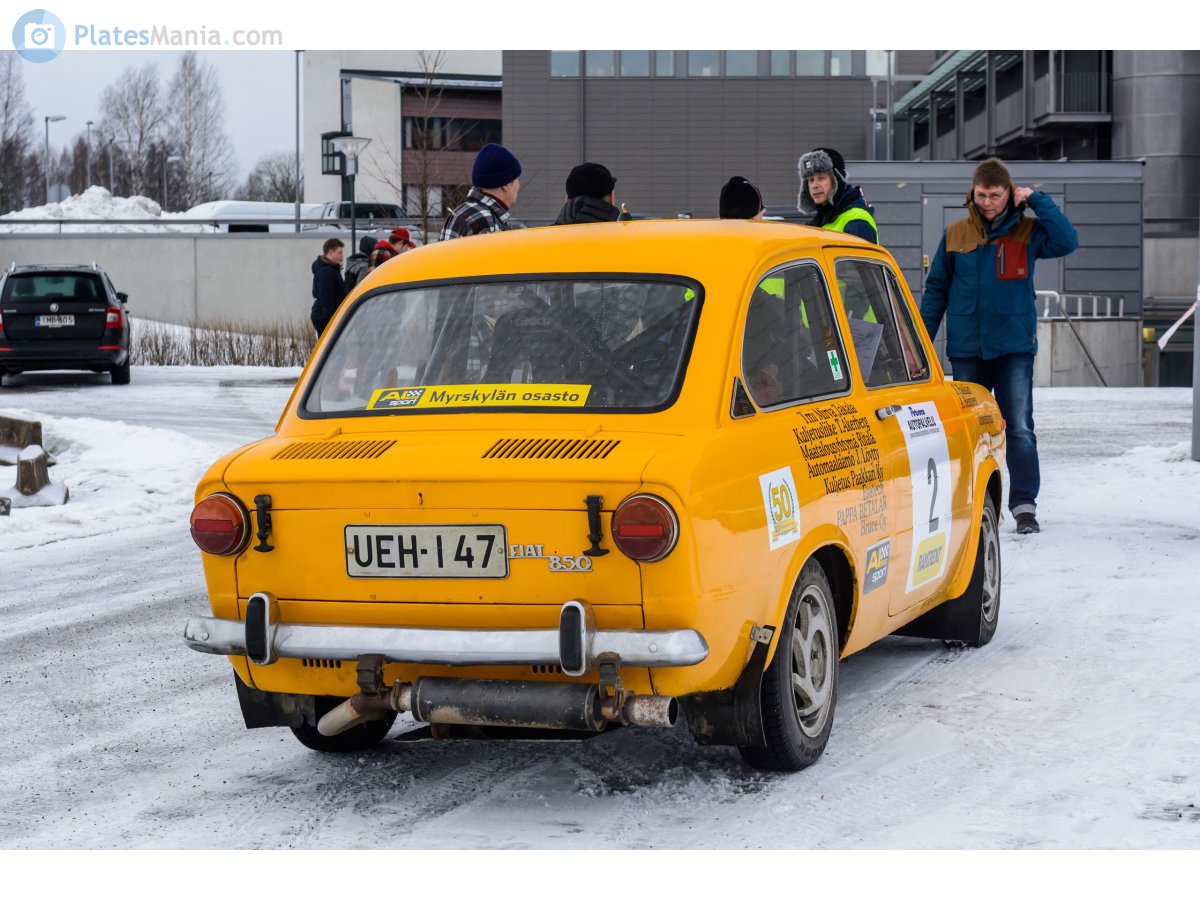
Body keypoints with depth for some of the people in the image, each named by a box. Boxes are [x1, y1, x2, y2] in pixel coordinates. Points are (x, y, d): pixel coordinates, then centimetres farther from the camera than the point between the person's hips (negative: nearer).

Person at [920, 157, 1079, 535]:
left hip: (1014, 346, -2)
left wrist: (1037, 200, -14)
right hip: (966, 348, 2)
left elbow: (1067, 241, -16)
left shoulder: (1027, 232, 1)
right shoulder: (955, 235, 5)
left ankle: (1024, 505, -3)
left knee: (1019, 429, -6)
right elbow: (936, 289, 10)